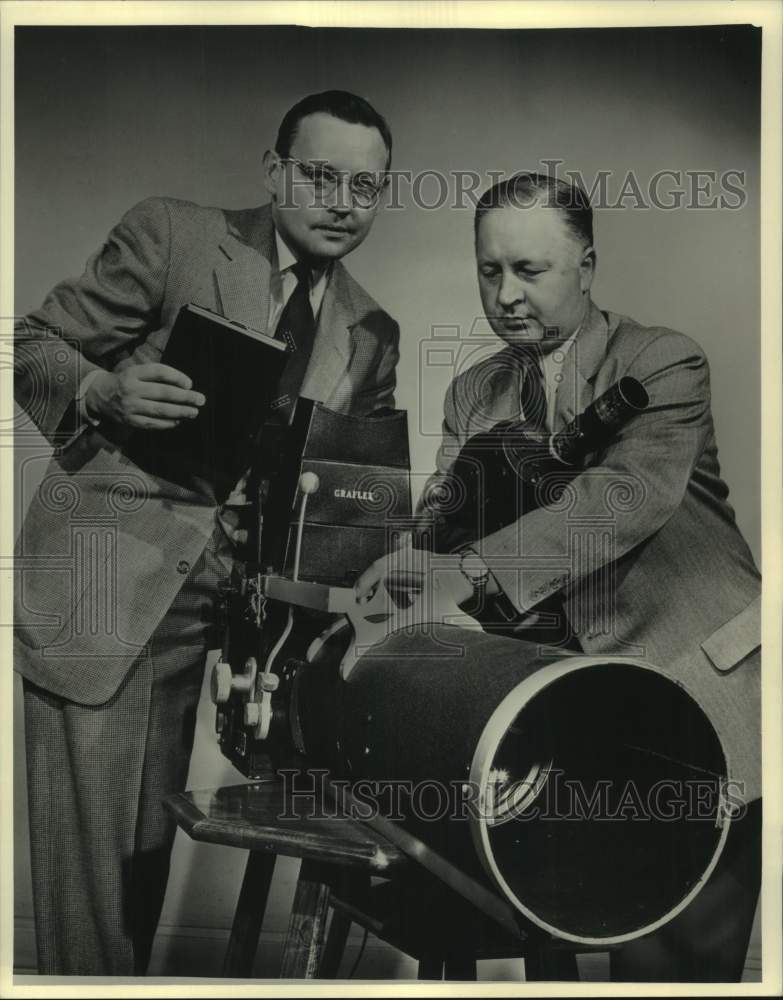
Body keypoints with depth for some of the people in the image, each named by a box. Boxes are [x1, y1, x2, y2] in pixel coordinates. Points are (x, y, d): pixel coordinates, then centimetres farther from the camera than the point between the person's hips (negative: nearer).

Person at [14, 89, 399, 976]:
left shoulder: (372, 335, 12)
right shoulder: (170, 235, -1)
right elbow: (34, 344, 1)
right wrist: (105, 392, -19)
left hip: (216, 598, 4)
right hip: (102, 580, -4)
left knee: (150, 849, 13)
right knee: (91, 853, -2)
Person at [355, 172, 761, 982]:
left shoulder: (665, 362, -7)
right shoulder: (472, 394, 10)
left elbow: (632, 493, -25)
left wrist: (475, 567, -36)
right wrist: (402, 565, -20)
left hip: (701, 708, -4)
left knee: (672, 960, -2)